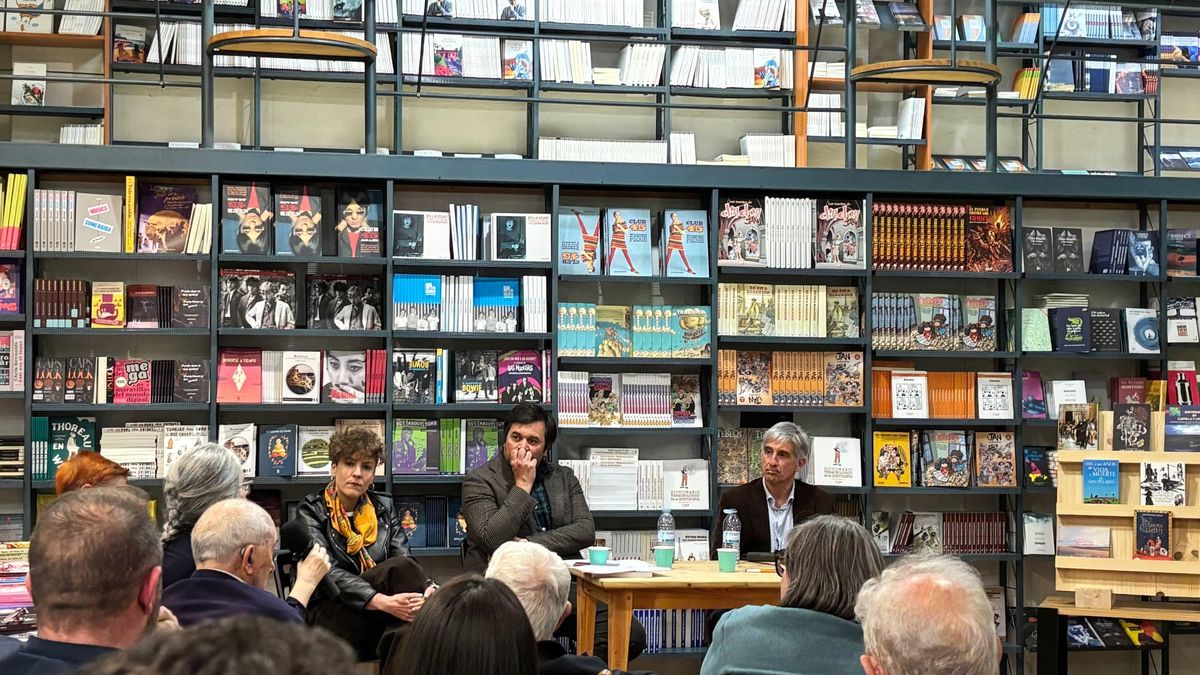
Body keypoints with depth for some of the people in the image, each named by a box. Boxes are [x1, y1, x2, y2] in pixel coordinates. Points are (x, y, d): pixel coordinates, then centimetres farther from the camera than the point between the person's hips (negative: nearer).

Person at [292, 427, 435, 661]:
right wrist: (383, 602, -31)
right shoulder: (311, 510, -1)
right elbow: (328, 573, -15)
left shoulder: (384, 507, 14)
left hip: (380, 616, 4)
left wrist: (428, 588, -23)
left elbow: (405, 557, 2)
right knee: (400, 568, -28)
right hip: (328, 614, -4)